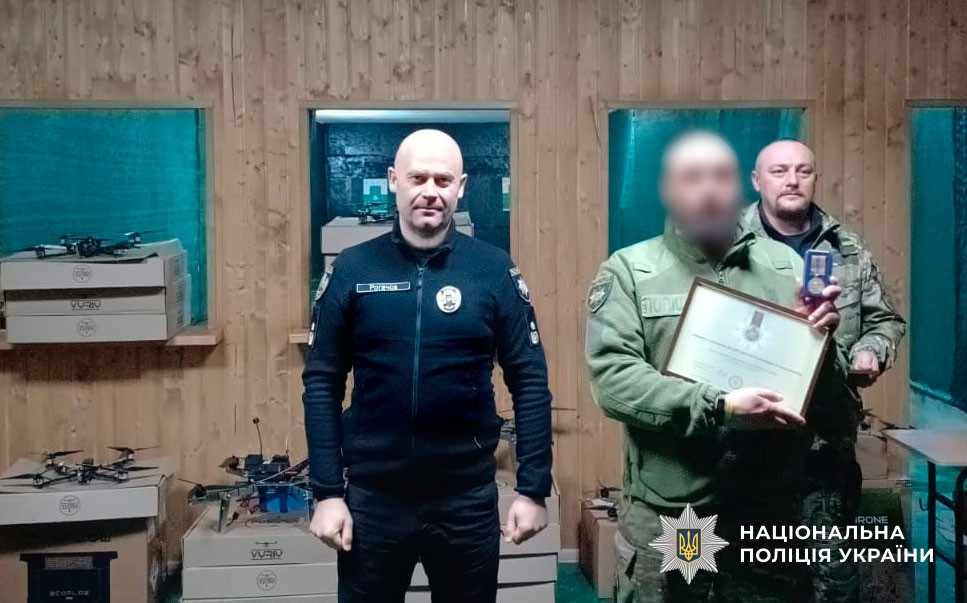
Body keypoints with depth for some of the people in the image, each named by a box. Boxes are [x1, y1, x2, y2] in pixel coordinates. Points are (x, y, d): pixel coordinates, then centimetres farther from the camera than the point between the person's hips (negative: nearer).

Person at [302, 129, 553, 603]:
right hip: (372, 496, 0)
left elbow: (530, 382, -2)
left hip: (468, 497, 0)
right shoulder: (351, 270, -2)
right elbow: (322, 383, -1)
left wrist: (533, 488, -5)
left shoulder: (494, 271, -4)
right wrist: (327, 492, -5)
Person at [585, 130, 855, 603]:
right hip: (663, 519, -2)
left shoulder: (785, 266, 5)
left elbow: (826, 396, 9)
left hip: (767, 514, 3)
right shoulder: (629, 270, -2)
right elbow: (613, 378, -14)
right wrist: (719, 408, -22)